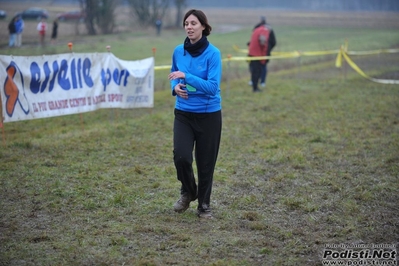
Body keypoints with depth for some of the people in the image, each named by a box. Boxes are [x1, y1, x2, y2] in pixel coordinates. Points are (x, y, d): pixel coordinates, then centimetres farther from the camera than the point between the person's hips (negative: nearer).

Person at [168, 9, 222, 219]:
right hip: (183, 113, 3)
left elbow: (212, 87, -21)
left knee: (205, 162, 6)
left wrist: (186, 76, -26)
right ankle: (188, 192, 16)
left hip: (208, 115, -3)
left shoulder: (213, 53, -14)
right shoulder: (178, 51, 0)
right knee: (181, 156, -14)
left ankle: (204, 204, 26)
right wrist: (176, 86, -6)